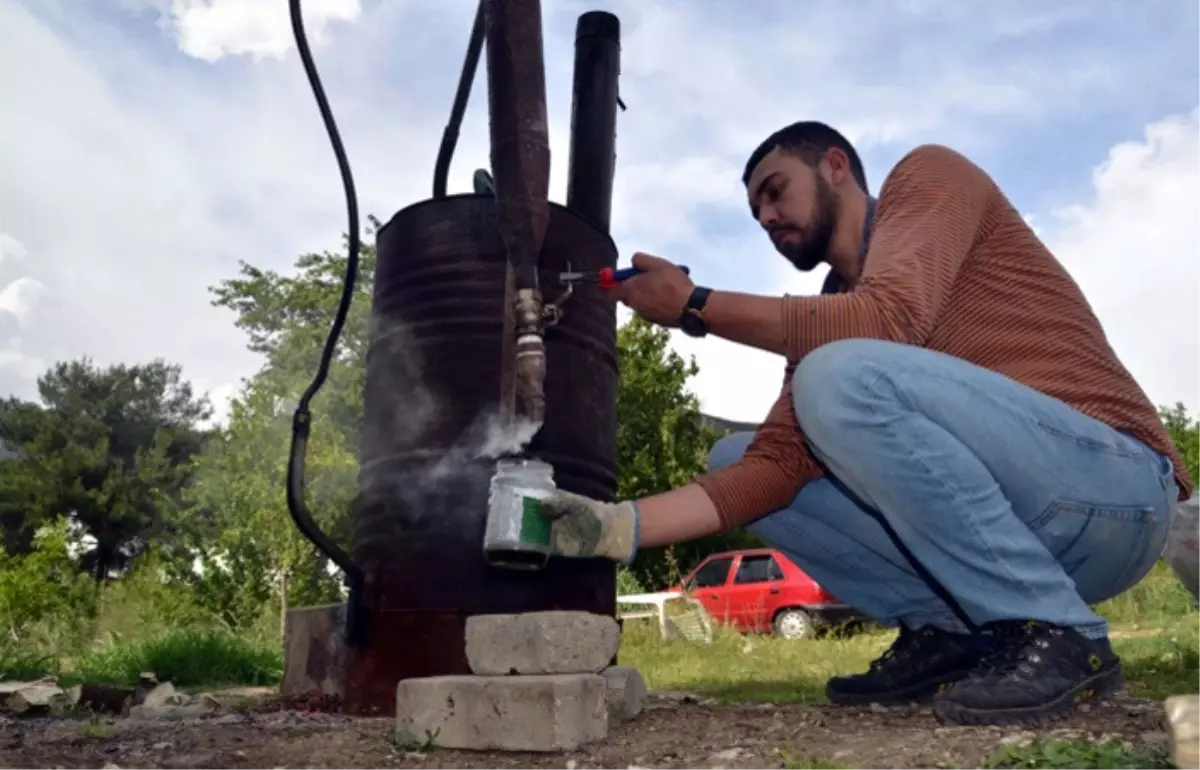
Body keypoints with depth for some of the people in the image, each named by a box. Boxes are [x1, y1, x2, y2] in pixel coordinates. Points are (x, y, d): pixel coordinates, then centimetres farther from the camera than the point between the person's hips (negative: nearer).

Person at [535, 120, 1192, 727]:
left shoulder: (927, 175, -1)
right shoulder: (827, 319, 15)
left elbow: (887, 320, -23)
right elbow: (774, 463, 1)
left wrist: (696, 306, -16)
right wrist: (623, 525, -11)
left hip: (1113, 489, -7)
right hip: (1001, 525, 7)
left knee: (843, 376, -30)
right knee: (733, 457, 3)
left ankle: (1056, 633, -16)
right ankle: (945, 631, -1)